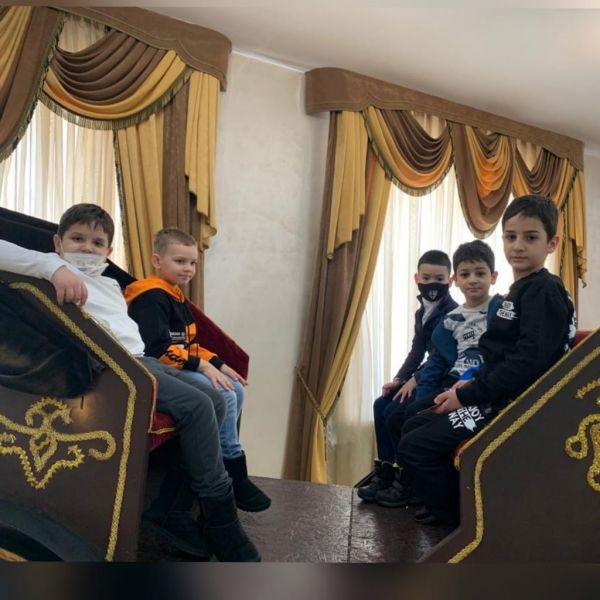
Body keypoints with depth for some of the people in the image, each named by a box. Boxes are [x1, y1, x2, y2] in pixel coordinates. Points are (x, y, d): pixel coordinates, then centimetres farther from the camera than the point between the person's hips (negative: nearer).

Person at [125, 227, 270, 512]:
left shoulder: (176, 297, 18)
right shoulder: (151, 297, -14)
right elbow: (156, 348, -26)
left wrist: (218, 364, 6)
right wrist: (201, 366, -26)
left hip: (184, 368, 10)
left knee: (236, 390, 2)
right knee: (225, 397, -21)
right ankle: (234, 473, -6)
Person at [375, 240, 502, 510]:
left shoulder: (501, 309, -4)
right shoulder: (449, 321, 13)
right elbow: (436, 363, 12)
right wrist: (422, 396, 1)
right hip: (451, 384, 7)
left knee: (416, 416, -20)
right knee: (395, 418, -3)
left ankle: (408, 485, 2)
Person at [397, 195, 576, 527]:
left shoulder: (545, 291, -14)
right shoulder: (520, 289, 15)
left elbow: (528, 362, -24)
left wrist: (466, 395, -17)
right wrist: (471, 385, 3)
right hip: (497, 398, 10)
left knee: (414, 447, -14)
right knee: (413, 427, 13)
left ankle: (458, 520, 6)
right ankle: (451, 502, 24)